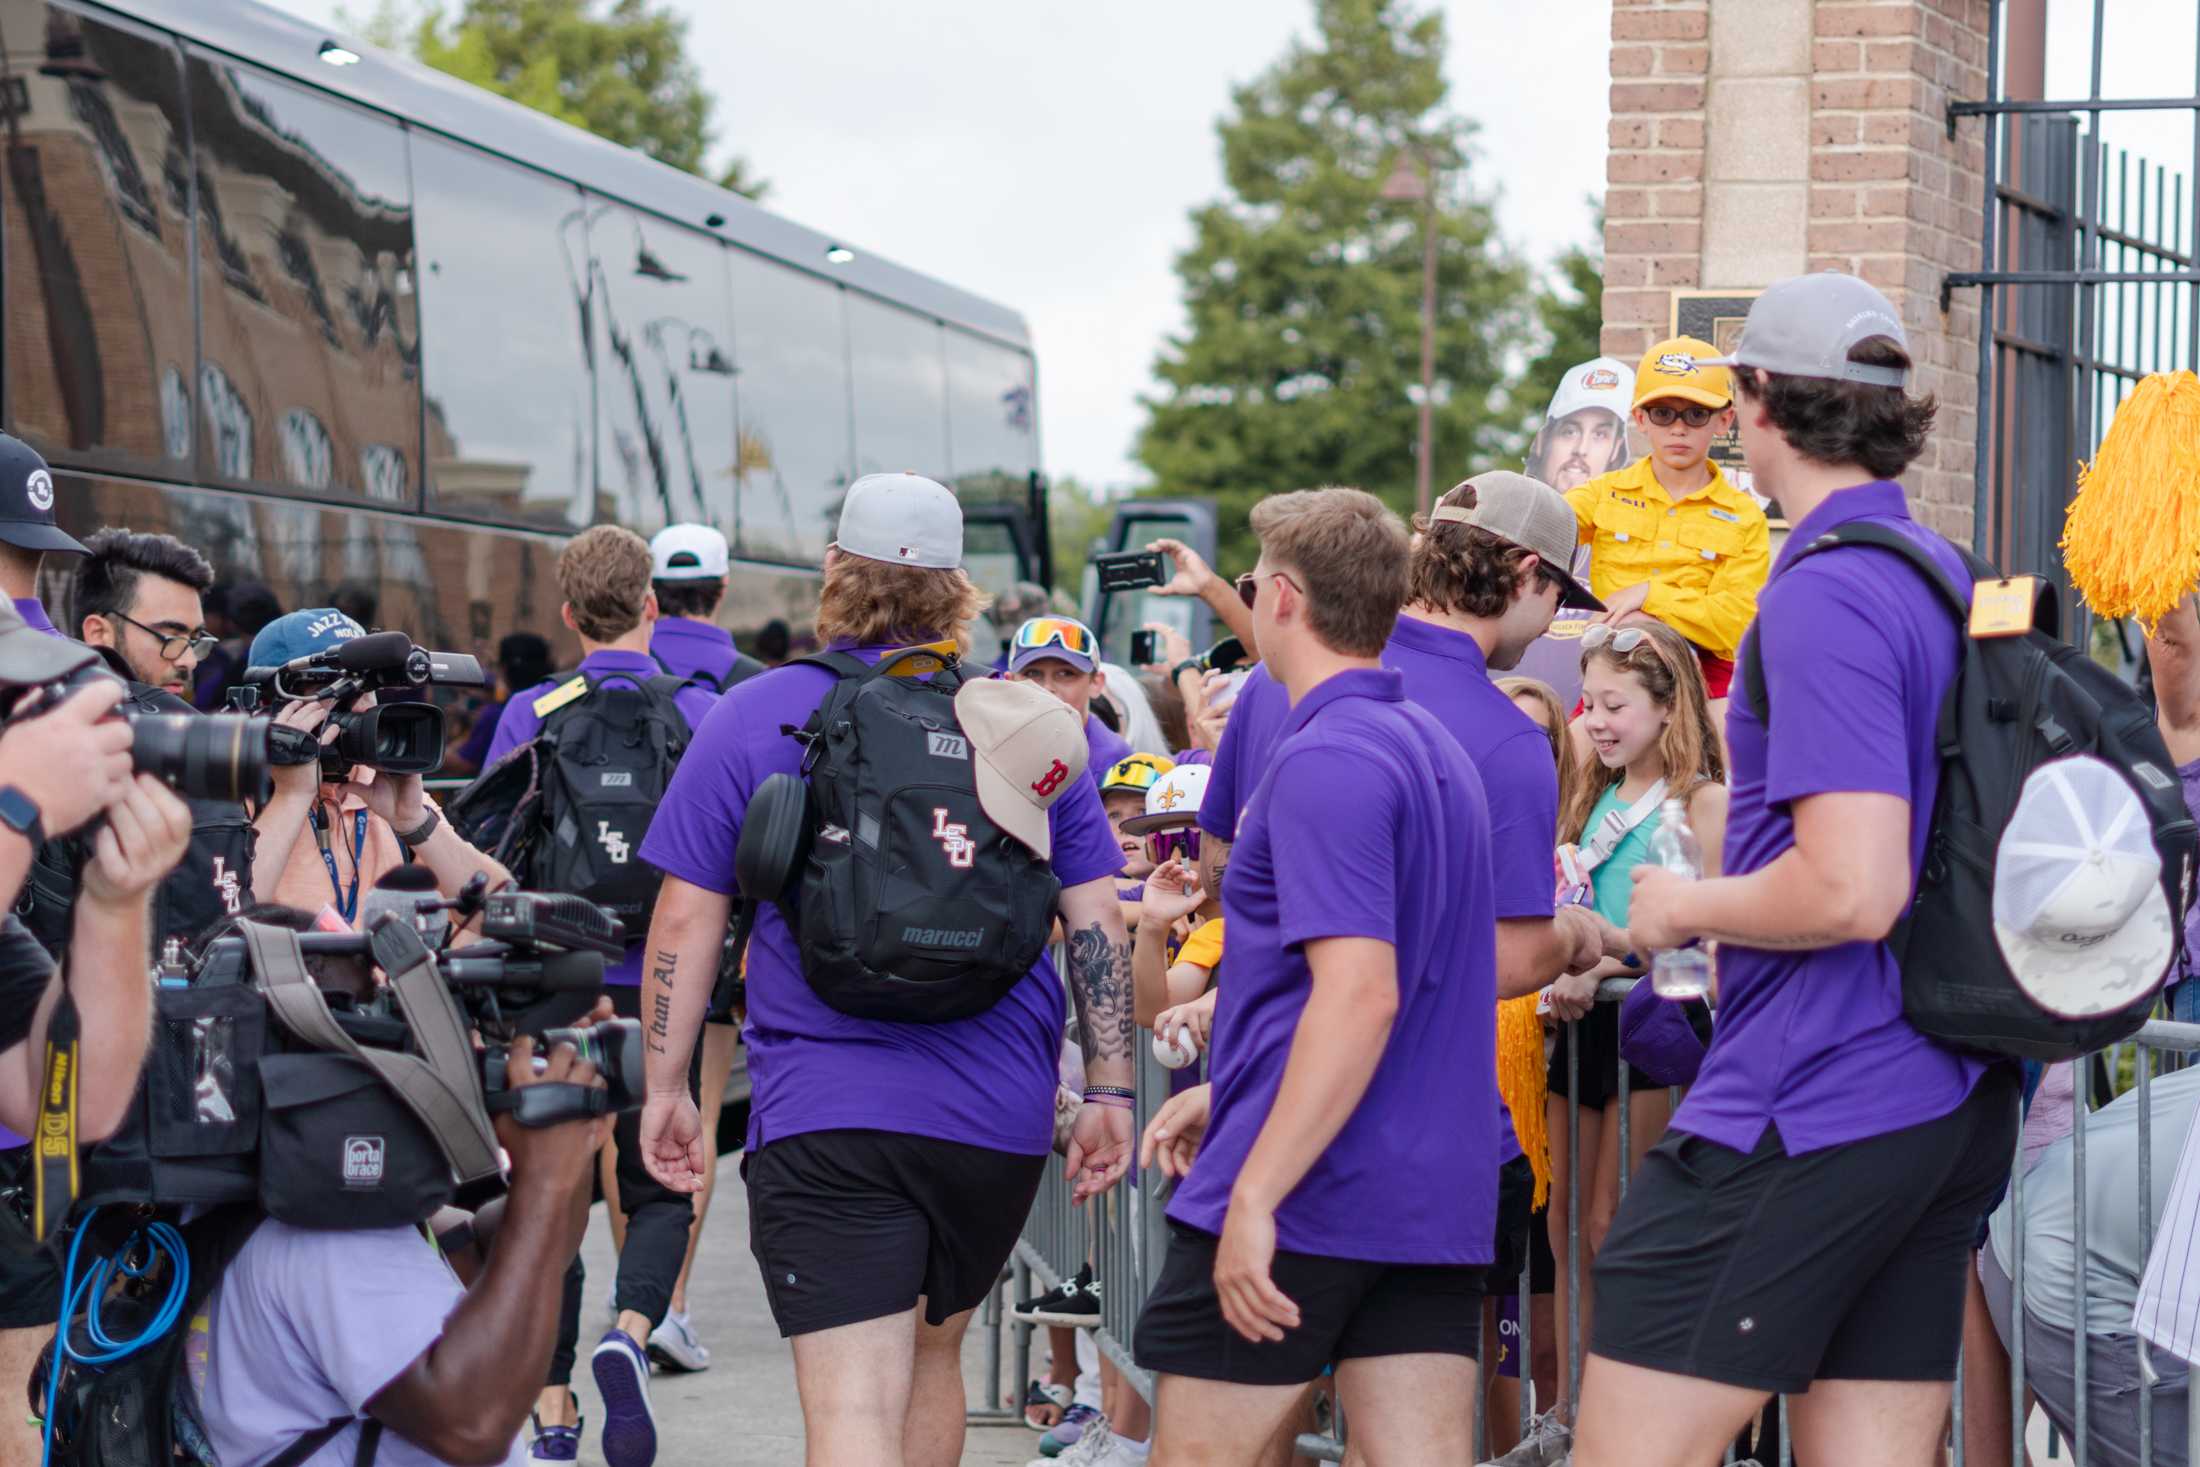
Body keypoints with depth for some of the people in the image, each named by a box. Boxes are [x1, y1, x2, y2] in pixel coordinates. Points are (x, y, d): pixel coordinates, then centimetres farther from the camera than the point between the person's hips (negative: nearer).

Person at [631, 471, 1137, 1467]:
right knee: (932, 1351, 25)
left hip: (824, 1116, -4)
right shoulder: (1029, 723, 6)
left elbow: (686, 918, 0)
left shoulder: (756, 716, 0)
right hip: (1000, 1120, 4)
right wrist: (1109, 1092, 8)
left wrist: (665, 1087, 7)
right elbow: (1097, 921, 4)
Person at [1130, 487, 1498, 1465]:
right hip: (1437, 1199, 9)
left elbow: (1359, 992, -25)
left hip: (1308, 1197, -9)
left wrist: (1254, 1196, -26)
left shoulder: (1324, 760, -15)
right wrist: (1229, 1090, 28)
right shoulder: (1434, 749, 16)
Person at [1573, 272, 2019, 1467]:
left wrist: (1686, 906, -8)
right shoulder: (1957, 581, 14)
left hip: (1804, 1114, -9)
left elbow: (1852, 890, -25)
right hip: (1954, 1103, 9)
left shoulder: (1823, 597, -16)